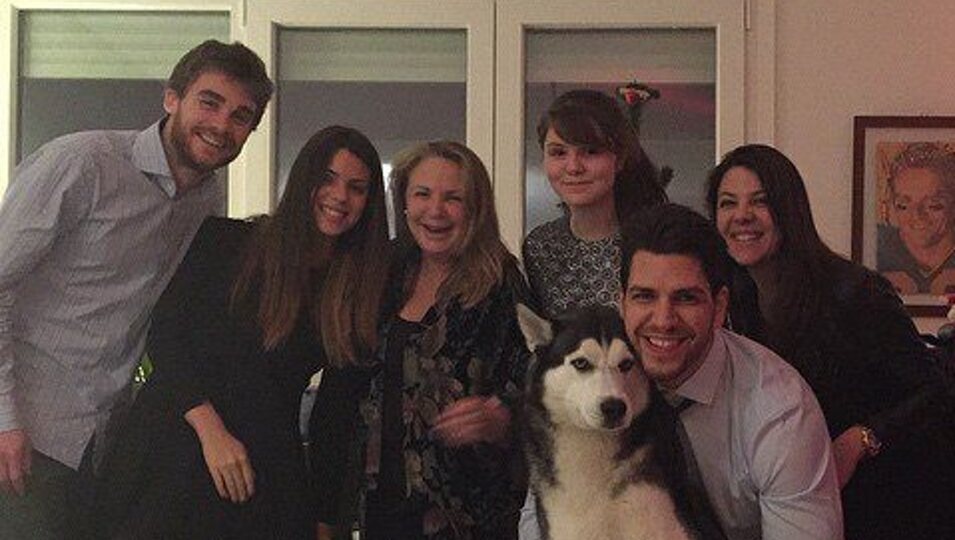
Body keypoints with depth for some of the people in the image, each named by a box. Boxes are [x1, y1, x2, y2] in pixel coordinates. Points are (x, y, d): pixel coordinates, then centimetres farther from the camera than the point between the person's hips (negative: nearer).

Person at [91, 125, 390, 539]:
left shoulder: (364, 287, 7)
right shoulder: (226, 242, 1)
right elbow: (164, 334, -4)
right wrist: (211, 431, -12)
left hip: (266, 472, 2)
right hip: (176, 449, -2)